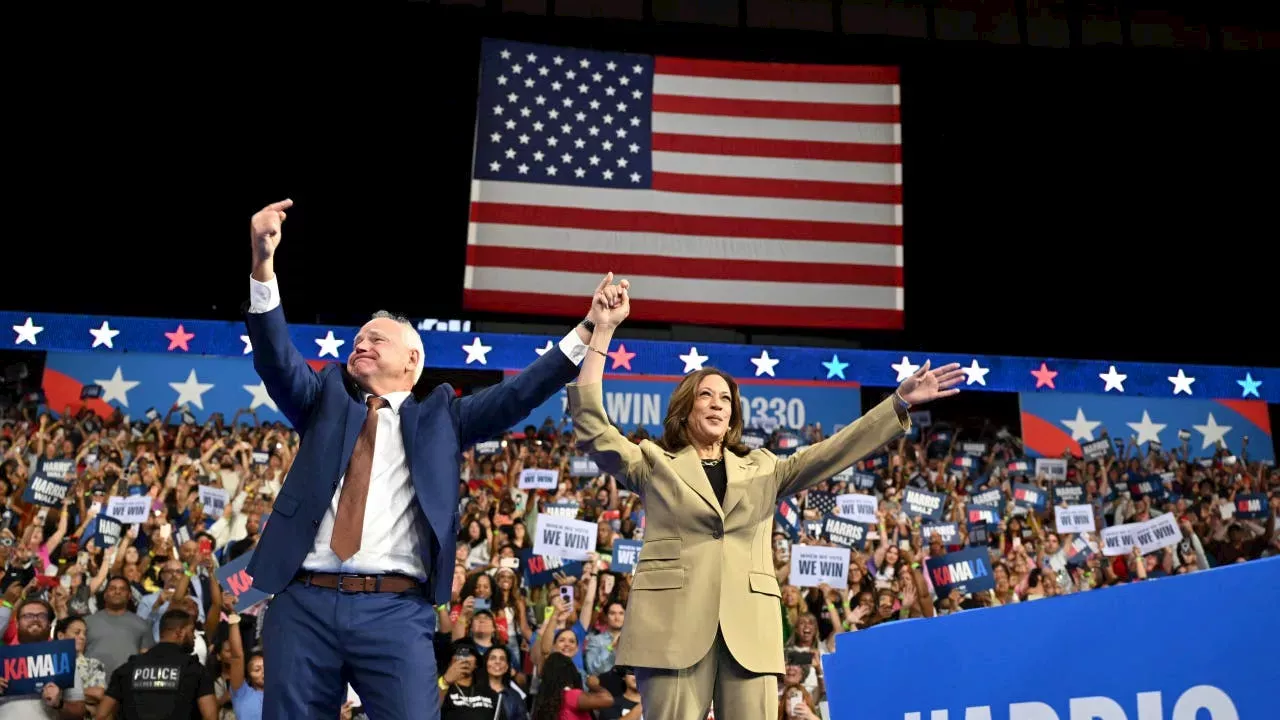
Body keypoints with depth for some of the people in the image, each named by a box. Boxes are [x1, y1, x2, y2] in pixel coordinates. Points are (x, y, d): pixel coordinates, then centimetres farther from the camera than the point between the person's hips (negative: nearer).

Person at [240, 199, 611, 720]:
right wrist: (263, 264, -11)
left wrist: (588, 331, -4)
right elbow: (275, 358, 4)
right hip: (304, 604, 2)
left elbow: (516, 396, 5)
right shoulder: (325, 401, 19)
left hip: (396, 612, -2)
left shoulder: (438, 416, 15)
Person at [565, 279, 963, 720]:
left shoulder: (763, 469, 22)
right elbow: (590, 425, 1)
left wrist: (900, 402, 4)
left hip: (748, 627, 3)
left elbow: (833, 451, 14)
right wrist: (604, 330, -3)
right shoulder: (653, 464, 13)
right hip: (674, 624, -3)